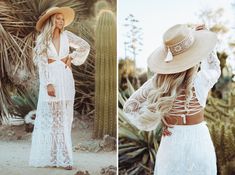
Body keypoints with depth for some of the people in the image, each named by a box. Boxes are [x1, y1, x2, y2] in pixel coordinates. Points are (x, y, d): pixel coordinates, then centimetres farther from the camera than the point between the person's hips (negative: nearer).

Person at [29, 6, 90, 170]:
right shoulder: (42, 39, -1)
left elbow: (85, 46, 15)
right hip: (50, 78, -2)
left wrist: (71, 58, 5)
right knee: (48, 118, 0)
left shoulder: (66, 35, 5)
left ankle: (63, 158, 5)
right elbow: (42, 63, -7)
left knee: (64, 118, 3)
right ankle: (48, 157, 7)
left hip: (65, 78, 2)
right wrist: (48, 83, -15)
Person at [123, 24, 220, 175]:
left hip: (171, 142, 1)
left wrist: (159, 124, -6)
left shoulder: (158, 81, -13)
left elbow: (130, 107, -7)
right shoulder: (202, 80, -17)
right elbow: (214, 69, 8)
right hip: (198, 141, -1)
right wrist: (208, 42, 15)